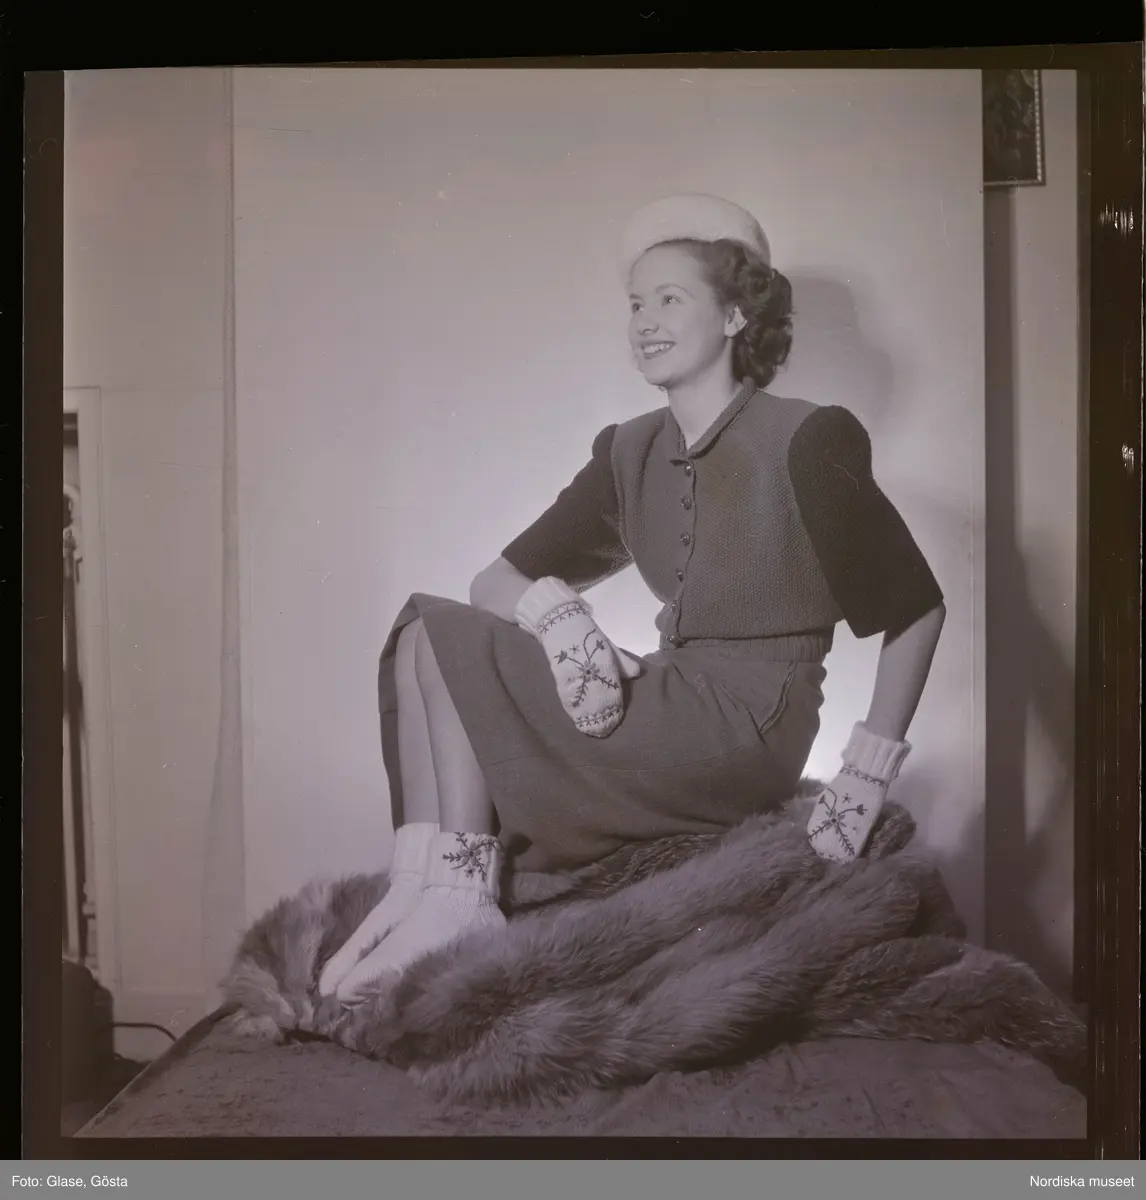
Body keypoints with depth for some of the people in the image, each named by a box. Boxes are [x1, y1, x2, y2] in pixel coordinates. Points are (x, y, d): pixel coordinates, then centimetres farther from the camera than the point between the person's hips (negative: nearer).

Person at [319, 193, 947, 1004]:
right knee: (432, 633, -7)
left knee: (441, 648, -12)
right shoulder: (630, 454, 8)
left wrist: (869, 774, -11)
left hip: (749, 726, -7)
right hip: (672, 709, 7)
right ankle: (442, 888, -15)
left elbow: (917, 609, -7)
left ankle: (453, 892, -9)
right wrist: (558, 616, -18)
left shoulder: (806, 442, -9)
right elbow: (497, 584, 5)